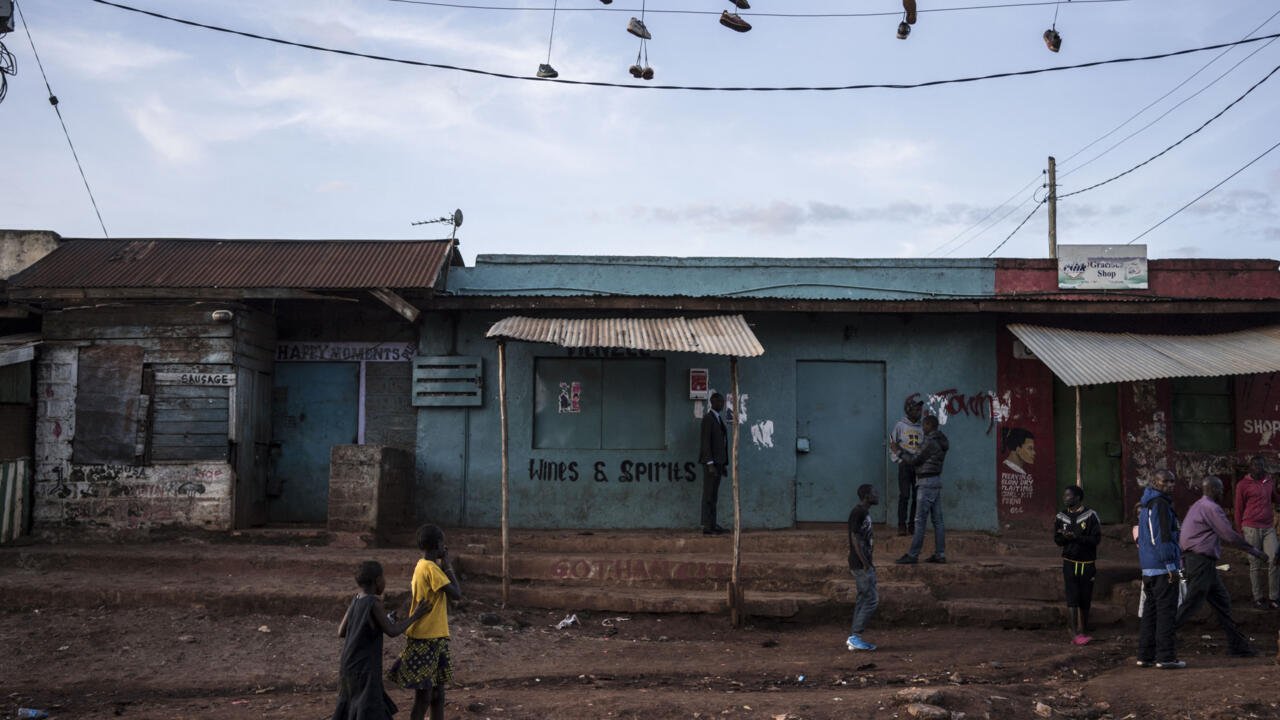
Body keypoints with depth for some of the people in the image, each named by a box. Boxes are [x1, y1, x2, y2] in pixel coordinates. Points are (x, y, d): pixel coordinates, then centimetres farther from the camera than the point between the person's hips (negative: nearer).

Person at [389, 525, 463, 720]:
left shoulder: (422, 565, 10)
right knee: (423, 694, -4)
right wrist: (448, 566, -10)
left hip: (434, 637, 9)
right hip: (426, 640, -9)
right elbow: (457, 594, -20)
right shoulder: (431, 568, -18)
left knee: (437, 690, 14)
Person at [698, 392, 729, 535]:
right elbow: (705, 442, -16)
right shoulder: (708, 418, -11)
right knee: (708, 495, -6)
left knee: (714, 495, 10)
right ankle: (707, 526, -4)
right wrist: (710, 464, -21)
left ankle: (712, 524, 14)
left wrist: (724, 464, 16)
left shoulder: (719, 418, 16)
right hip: (711, 461, -9)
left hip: (718, 462, 9)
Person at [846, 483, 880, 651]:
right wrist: (865, 564, -20)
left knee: (863, 600, 12)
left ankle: (853, 638, 16)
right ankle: (855, 636, -4)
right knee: (872, 599, -8)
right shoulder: (858, 512, -16)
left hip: (865, 563, 10)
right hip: (861, 564, -10)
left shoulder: (865, 512, 14)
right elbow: (855, 538, -20)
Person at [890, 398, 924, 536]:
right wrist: (898, 459, -6)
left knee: (916, 496, 2)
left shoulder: (922, 428, 12)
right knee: (904, 495, -10)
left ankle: (912, 525, 8)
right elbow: (892, 445, 3)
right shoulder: (900, 425, 1)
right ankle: (902, 525, -8)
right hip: (905, 464, -4)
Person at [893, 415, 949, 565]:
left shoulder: (930, 442, -16)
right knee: (937, 520, 8)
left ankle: (913, 555, -7)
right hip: (936, 481, 10)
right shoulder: (939, 441, 14)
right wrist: (901, 450, 18)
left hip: (926, 483, -10)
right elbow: (919, 458, 18)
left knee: (920, 520, -8)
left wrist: (898, 451, -3)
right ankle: (940, 554, 10)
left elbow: (915, 461, -13)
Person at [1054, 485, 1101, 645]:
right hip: (1070, 562, 1)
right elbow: (1057, 541, 9)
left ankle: (1082, 631, 18)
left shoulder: (1090, 516, -4)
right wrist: (1063, 536, -14)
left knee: (1085, 600, 6)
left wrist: (1076, 537, -23)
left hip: (1087, 564, -1)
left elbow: (1096, 539, -11)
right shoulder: (1061, 517, 7)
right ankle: (1074, 633, -8)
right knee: (1072, 599, -7)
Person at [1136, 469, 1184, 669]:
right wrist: (1172, 565, -17)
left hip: (1148, 568, 9)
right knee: (1166, 611, -4)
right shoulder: (1160, 504, -12)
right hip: (1162, 568, -9)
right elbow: (1163, 537, -18)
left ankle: (1145, 655, 14)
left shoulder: (1145, 505, 18)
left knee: (1149, 611, 12)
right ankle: (1165, 657, -3)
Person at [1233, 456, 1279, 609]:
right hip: (1252, 529, -4)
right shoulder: (1243, 485, -4)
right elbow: (1239, 509, 1)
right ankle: (1258, 598, 10)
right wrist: (1240, 531, 2)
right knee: (1255, 564, 2)